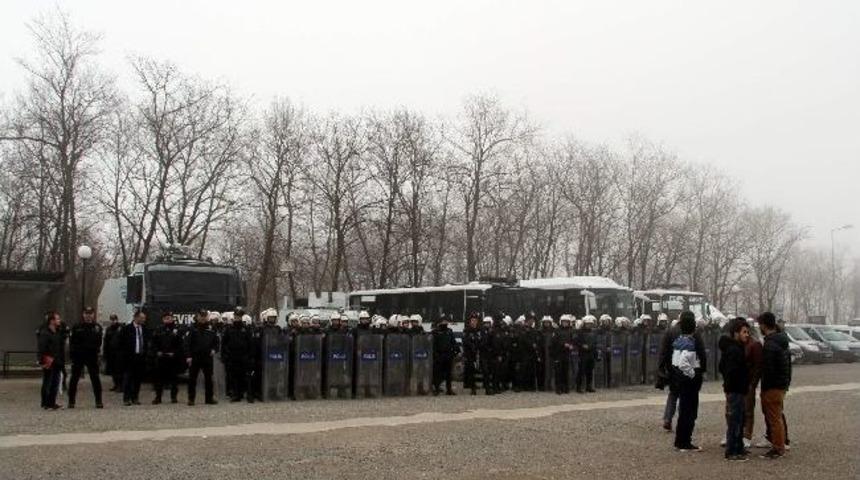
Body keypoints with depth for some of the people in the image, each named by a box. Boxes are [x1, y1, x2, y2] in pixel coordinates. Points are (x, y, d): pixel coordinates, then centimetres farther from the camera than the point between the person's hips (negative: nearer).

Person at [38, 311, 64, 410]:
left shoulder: (59, 333, 13)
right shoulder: (44, 333, -10)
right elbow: (41, 348, -15)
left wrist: (62, 359, 11)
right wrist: (42, 360, -19)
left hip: (57, 362, 7)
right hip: (48, 362, -7)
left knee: (55, 383, 9)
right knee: (47, 383, 0)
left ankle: (52, 403, 16)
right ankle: (45, 404, 7)